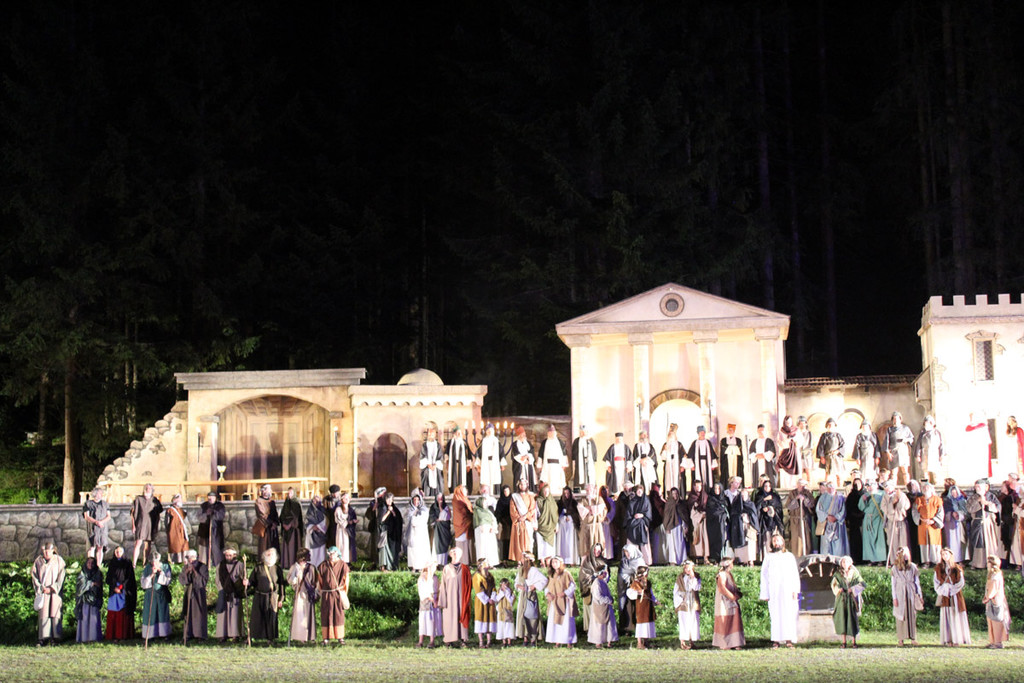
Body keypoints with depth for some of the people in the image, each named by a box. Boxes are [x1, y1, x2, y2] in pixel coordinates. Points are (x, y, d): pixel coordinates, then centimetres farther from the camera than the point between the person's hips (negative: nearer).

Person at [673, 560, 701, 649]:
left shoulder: (696, 577, 7)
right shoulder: (680, 578, 5)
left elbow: (697, 588, -10)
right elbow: (675, 591, 6)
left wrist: (693, 578, -16)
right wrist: (679, 602, -4)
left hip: (693, 604, 1)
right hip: (683, 604, -1)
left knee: (693, 623, -2)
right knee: (683, 623, -6)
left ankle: (691, 641, 3)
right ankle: (682, 643, -6)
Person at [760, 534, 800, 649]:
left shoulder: (790, 556, 12)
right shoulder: (768, 557, 11)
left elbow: (795, 574, 9)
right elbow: (764, 575, 9)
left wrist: (795, 590, -3)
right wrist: (765, 593, 1)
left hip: (787, 589, 1)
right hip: (774, 590, -1)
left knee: (789, 614, -4)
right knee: (775, 615, -4)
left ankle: (789, 640, -3)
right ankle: (776, 640, -3)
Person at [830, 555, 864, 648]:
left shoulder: (854, 573, 5)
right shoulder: (838, 573, 7)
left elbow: (861, 583, 0)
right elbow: (834, 584, 5)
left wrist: (853, 589, -13)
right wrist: (838, 589, -15)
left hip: (851, 598, -1)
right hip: (841, 599, 1)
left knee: (853, 619, -1)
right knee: (842, 618, -4)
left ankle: (854, 641, 8)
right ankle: (844, 642, 1)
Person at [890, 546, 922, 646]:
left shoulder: (912, 567, 5)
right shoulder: (895, 568, 1)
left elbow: (917, 582, 10)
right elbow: (893, 584, 3)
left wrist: (920, 596, 8)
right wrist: (894, 598, -2)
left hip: (911, 594, 1)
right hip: (900, 595, -1)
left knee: (912, 616, 0)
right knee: (900, 616, -2)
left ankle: (913, 638, 4)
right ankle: (900, 639, 0)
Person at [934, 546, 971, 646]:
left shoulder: (957, 568, 4)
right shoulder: (939, 567, 6)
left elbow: (960, 582, 1)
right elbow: (937, 581, 5)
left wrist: (951, 588, -8)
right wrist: (944, 589, -7)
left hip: (956, 595, 0)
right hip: (945, 596, 0)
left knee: (956, 616, -2)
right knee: (946, 617, -3)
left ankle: (957, 639, 0)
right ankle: (948, 640, -3)